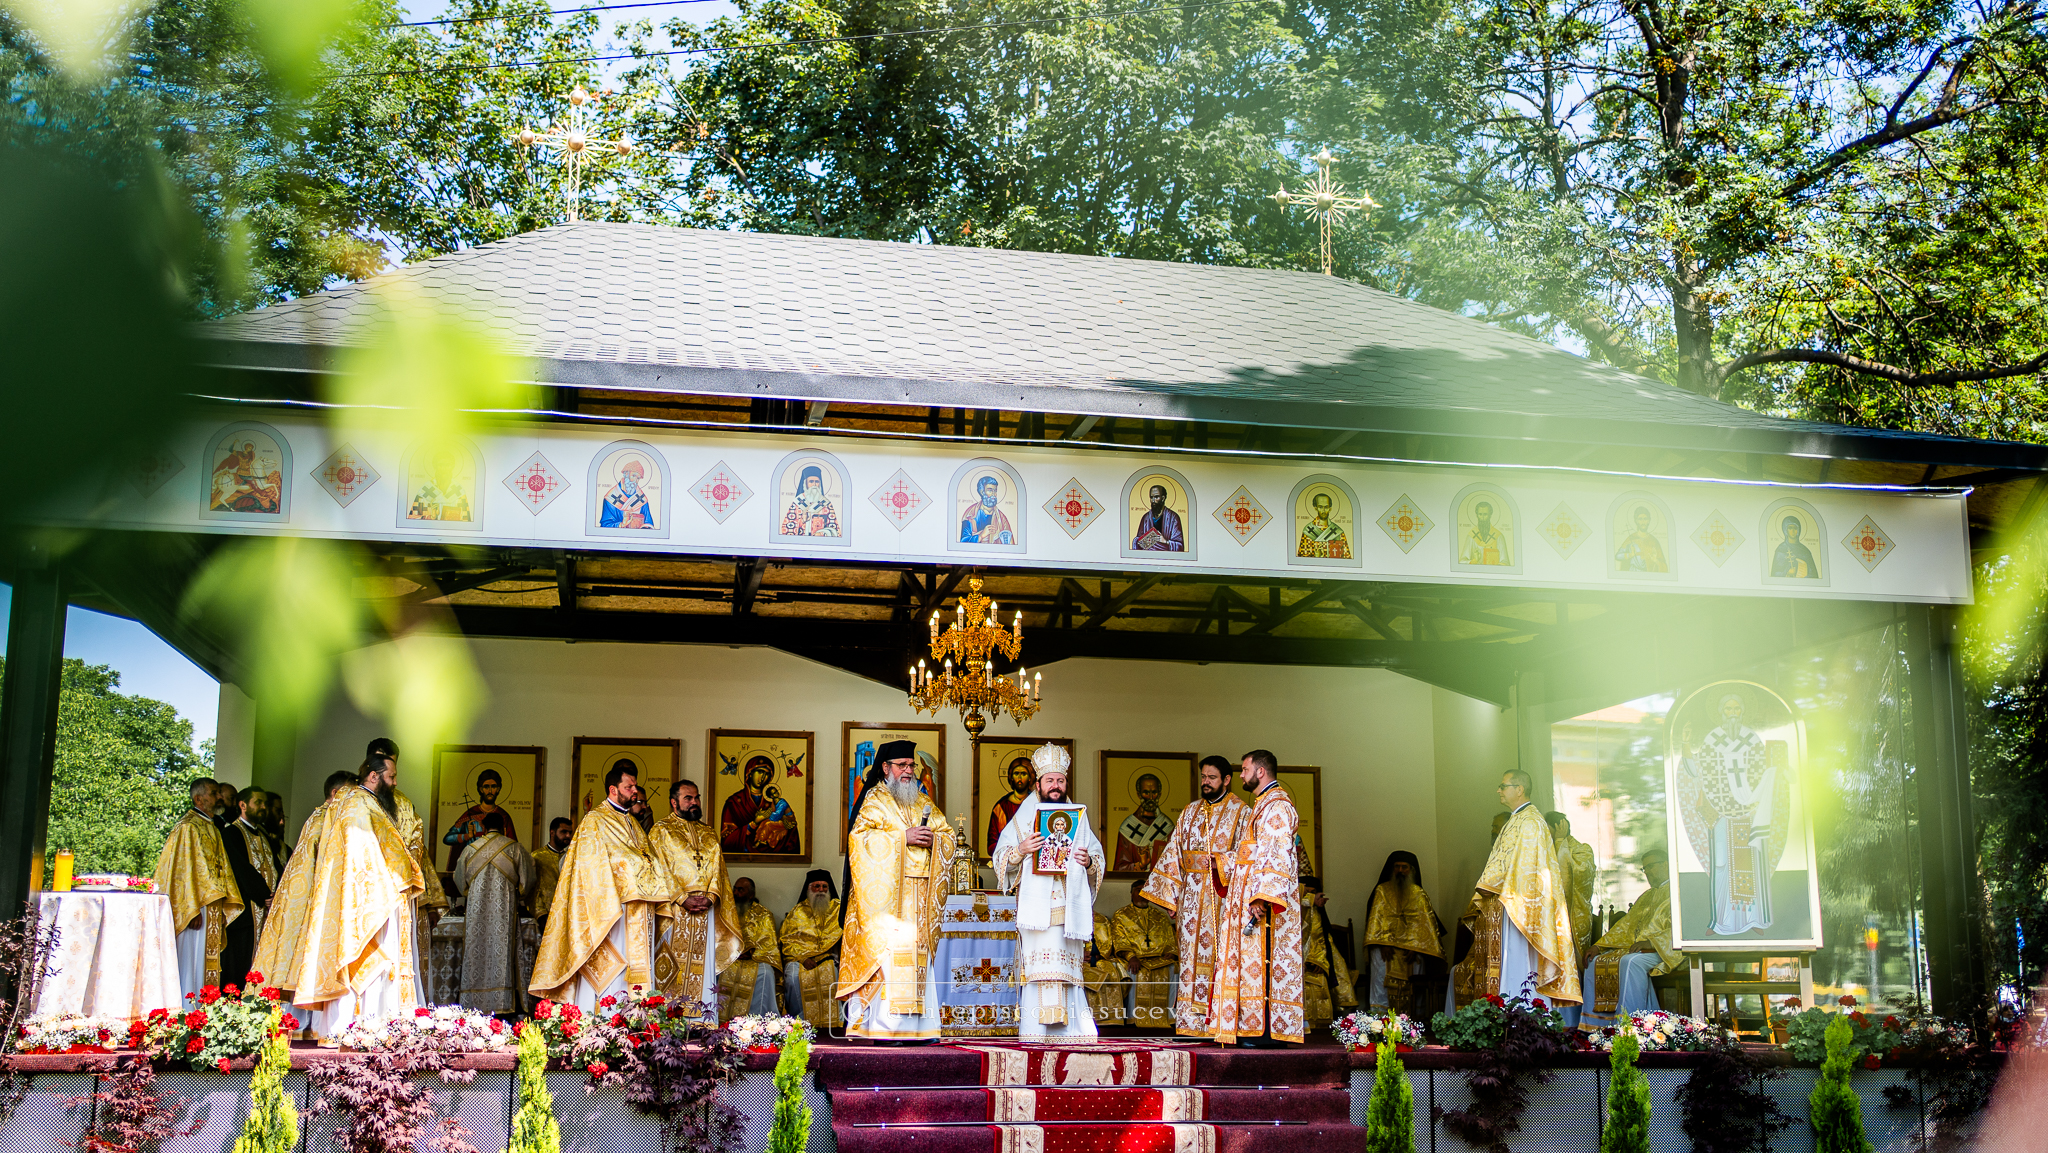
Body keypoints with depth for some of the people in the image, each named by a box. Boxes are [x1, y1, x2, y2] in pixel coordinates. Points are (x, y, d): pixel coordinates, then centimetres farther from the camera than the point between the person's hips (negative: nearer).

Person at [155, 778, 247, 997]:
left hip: (212, 910, 9)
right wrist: (192, 910, -22)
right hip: (196, 907, -9)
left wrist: (225, 906, 15)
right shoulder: (187, 827, -9)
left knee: (209, 961, 7)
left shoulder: (212, 828, 18)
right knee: (193, 961, -8)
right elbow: (184, 871, -16)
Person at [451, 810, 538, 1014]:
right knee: (501, 951, -2)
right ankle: (502, 1003, -7)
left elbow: (459, 880, 15)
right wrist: (519, 898, 19)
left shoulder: (470, 848, 7)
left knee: (477, 952, 2)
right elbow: (528, 877, 3)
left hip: (476, 908, 1)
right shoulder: (514, 848, 1)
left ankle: (475, 1003, 1)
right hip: (504, 910, -1)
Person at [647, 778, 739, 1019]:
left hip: (705, 910, 4)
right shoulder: (661, 831, 5)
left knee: (703, 967, 0)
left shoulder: (709, 834, 19)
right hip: (673, 909, -4)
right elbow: (660, 870, -5)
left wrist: (710, 897, -6)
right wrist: (682, 899, -15)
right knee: (672, 968, -7)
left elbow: (717, 869, 12)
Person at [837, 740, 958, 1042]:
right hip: (885, 890, -6)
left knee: (918, 956, 2)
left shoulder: (923, 802, 19)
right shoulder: (875, 800, 2)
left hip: (919, 891, 6)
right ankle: (885, 1027, -13)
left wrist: (932, 839, -6)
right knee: (888, 952, -13)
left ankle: (915, 1026, 3)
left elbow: (948, 834, 17)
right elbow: (860, 837, -12)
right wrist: (903, 837, -15)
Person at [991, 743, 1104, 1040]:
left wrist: (1089, 861, -4)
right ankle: (1035, 1028, -10)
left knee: (1066, 967, -1)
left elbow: (1100, 858, 18)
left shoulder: (1077, 820, 17)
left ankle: (1067, 1027, 1)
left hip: (1068, 905, 3)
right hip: (1036, 904, -3)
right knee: (1038, 966, -10)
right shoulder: (1024, 818, 9)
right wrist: (1021, 850, -15)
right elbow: (1000, 857, 4)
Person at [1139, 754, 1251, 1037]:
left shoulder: (1241, 813, 3)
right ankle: (1191, 1022, 1)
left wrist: (1221, 862, -20)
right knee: (1191, 955, 0)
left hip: (1224, 896, -4)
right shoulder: (1189, 813, 18)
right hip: (1192, 897, 4)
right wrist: (1170, 896, 9)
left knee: (1222, 956, -8)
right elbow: (1174, 855, 16)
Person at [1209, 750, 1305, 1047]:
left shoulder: (1277, 805, -11)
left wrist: (1262, 896, -27)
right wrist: (1220, 861, 25)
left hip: (1266, 898, -10)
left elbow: (1278, 855, -21)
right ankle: (1255, 1028, 8)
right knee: (1253, 958, 7)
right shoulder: (1262, 805, 20)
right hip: (1250, 897, 10)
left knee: (1263, 958, -10)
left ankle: (1269, 1032, -10)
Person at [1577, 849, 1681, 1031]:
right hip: (1634, 947, 9)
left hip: (1666, 951, -9)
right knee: (1595, 961, -8)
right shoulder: (1647, 896, 28)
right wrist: (1598, 946, 10)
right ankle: (1595, 1024, -15)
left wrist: (1651, 942, -25)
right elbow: (1626, 925, 23)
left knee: (1630, 962, -35)